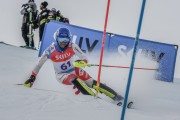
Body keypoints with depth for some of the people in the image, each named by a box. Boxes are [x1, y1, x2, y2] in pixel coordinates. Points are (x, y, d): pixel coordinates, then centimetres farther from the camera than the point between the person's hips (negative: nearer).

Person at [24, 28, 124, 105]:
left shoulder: (72, 47, -16)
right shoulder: (51, 50, -17)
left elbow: (84, 58, -18)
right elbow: (39, 64, -6)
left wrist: (82, 62, -41)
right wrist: (32, 77, -9)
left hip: (74, 70, 1)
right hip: (62, 75, -1)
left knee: (92, 83, -18)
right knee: (75, 80, -33)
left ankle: (115, 96, -18)